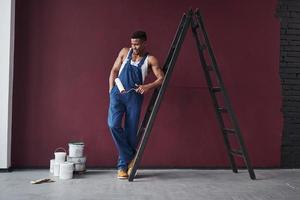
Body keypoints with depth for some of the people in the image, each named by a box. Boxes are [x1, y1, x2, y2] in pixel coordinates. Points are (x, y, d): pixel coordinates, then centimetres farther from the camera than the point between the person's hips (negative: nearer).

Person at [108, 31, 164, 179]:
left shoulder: (150, 59, 5)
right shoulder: (124, 52, 13)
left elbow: (161, 78, -3)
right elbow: (114, 71, 15)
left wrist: (148, 86, -19)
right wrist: (111, 89, 4)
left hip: (134, 96, -1)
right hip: (118, 93, 2)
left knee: (131, 131, -2)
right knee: (113, 124, -18)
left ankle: (123, 165, 14)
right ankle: (130, 156, 0)